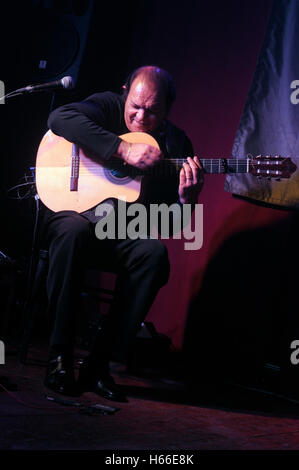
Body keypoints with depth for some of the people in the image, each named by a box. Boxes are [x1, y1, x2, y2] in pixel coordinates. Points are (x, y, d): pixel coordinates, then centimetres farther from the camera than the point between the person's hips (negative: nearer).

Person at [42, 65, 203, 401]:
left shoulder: (176, 144, 6)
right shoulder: (108, 107, 1)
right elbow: (60, 118, -22)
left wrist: (187, 198, -22)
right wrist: (125, 150, -27)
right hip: (75, 212, -2)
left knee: (154, 252, -30)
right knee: (72, 230, -37)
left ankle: (99, 364, -25)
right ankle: (59, 356, -28)